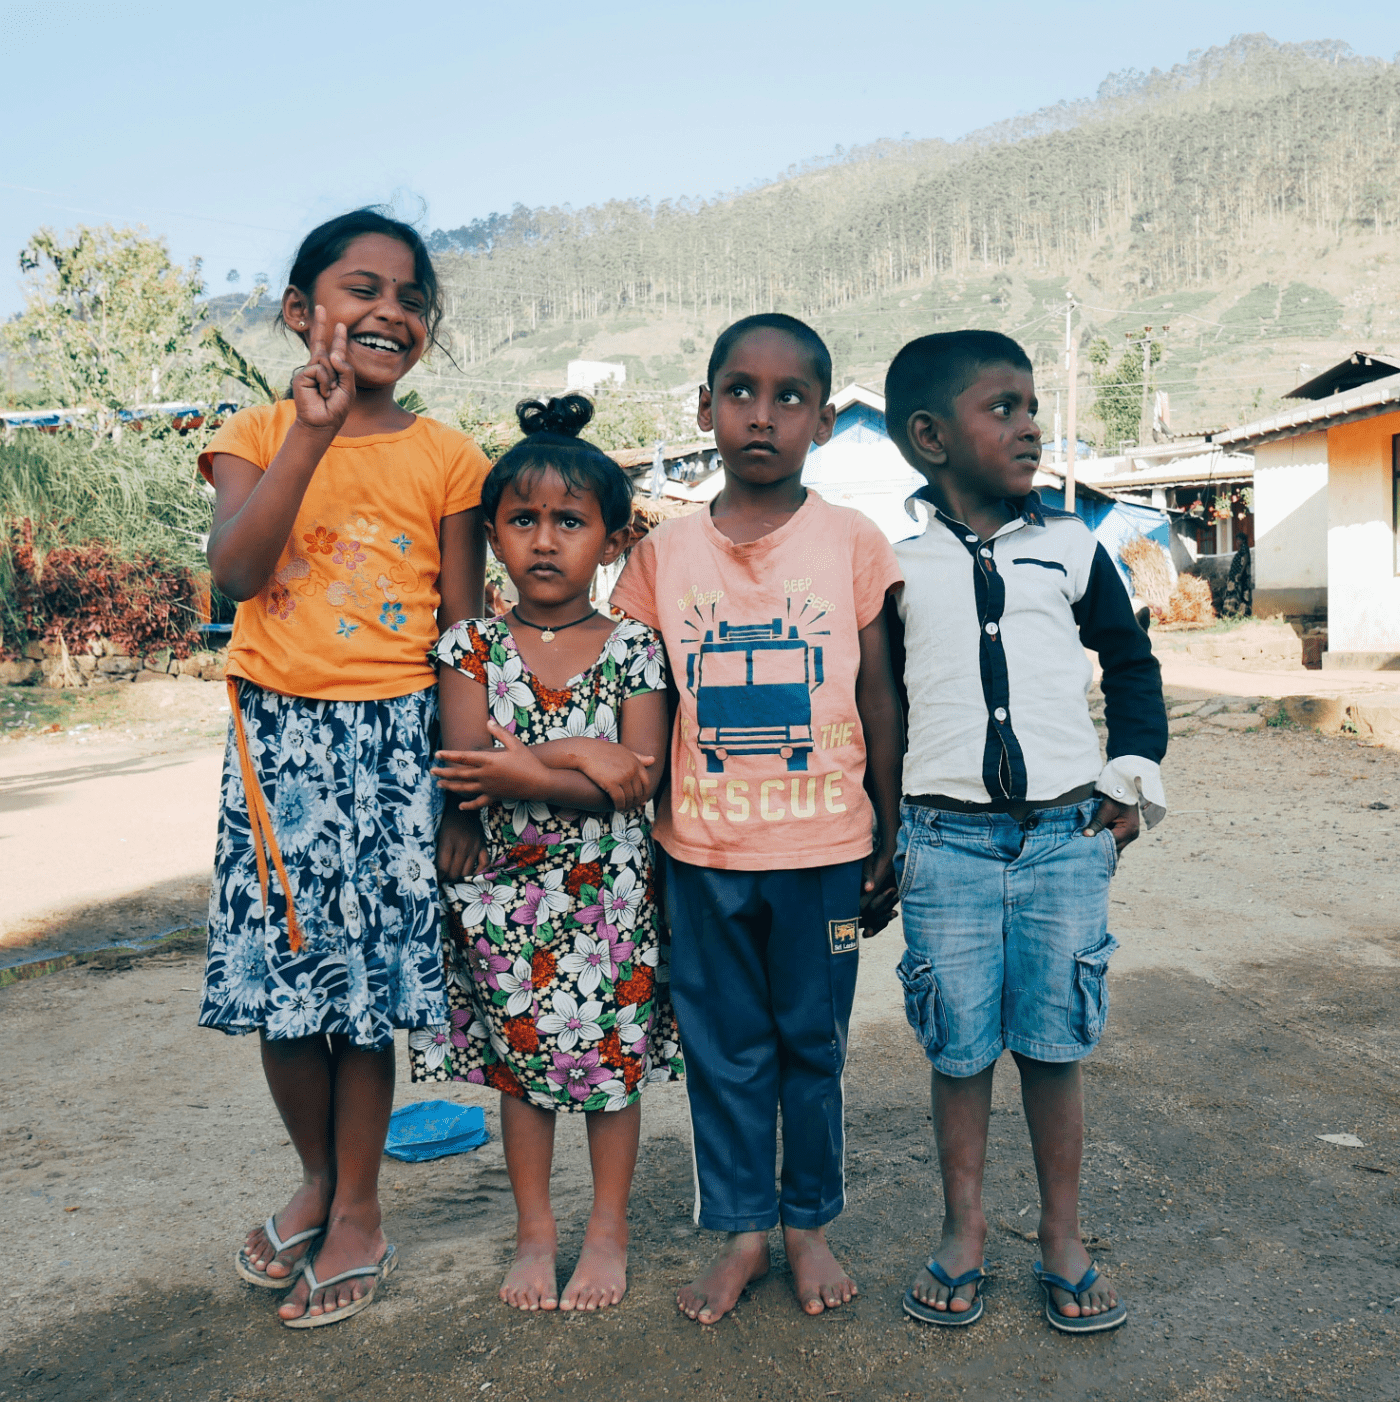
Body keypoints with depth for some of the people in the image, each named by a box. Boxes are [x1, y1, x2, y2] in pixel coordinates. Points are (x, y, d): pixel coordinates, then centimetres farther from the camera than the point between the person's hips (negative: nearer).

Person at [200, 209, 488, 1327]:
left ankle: (357, 1212, 23)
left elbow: (462, 631, 3)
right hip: (276, 736, 2)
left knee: (367, 981, 3)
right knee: (279, 975, 8)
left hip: (394, 737, -1)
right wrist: (313, 433, -19)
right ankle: (318, 1178, 33)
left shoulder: (446, 459, 2)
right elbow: (233, 570, -14)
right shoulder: (259, 434, 4)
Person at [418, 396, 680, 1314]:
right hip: (505, 888, 1)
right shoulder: (473, 647, -2)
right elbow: (466, 766, -13)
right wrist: (581, 757, -20)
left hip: (607, 886, -1)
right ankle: (536, 1232, 30)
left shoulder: (632, 646, -5)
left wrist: (518, 770, -20)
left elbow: (640, 778, -14)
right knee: (520, 1058, 12)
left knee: (613, 1054, 9)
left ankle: (610, 1232, 28)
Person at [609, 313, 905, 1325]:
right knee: (724, 1049, 12)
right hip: (702, 851, 1)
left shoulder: (853, 543, -3)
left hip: (823, 846, -1)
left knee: (813, 1044, 13)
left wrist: (892, 838, 3)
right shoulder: (664, 554, 1)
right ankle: (741, 1229, 30)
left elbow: (881, 700, 2)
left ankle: (811, 1223, 32)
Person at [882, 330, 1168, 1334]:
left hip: (1067, 836, 1)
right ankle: (964, 1233, 25)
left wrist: (1135, 779, 9)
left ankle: (1064, 1240, 25)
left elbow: (1131, 662, 17)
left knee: (1055, 1046, 8)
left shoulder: (1071, 549, 7)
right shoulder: (897, 567, 3)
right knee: (960, 1047, 7)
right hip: (947, 841, -1)